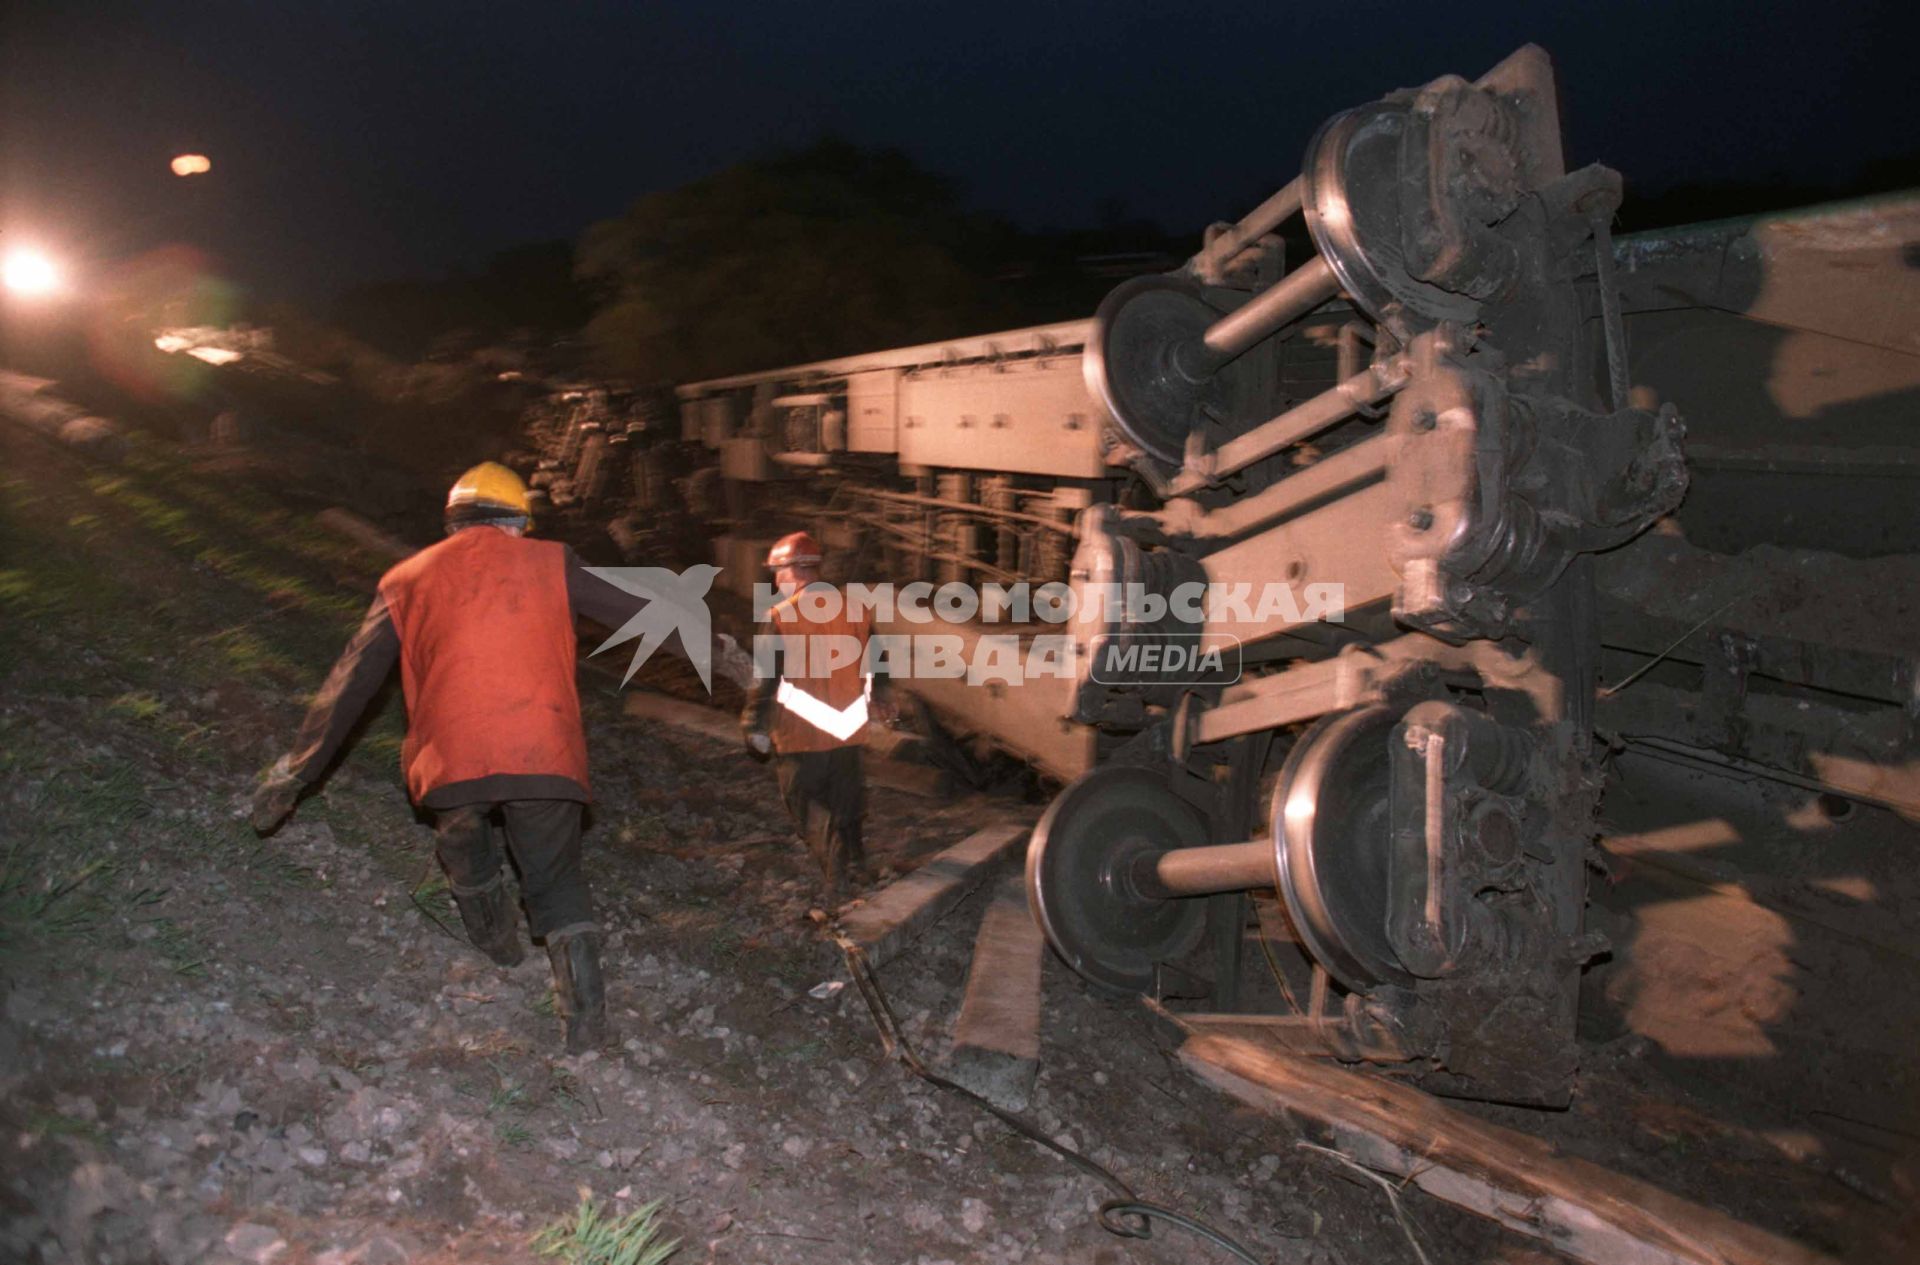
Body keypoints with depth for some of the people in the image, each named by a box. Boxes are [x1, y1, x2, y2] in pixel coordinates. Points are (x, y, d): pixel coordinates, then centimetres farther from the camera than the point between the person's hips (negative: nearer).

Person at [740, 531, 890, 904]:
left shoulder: (781, 618, -14)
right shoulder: (854, 612, 1)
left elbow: (765, 678, -14)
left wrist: (755, 727, -4)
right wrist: (878, 700, 31)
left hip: (801, 735, -5)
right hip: (847, 731, 5)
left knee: (810, 808, 7)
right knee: (846, 803, 21)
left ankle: (837, 881, 2)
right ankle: (856, 866, 26)